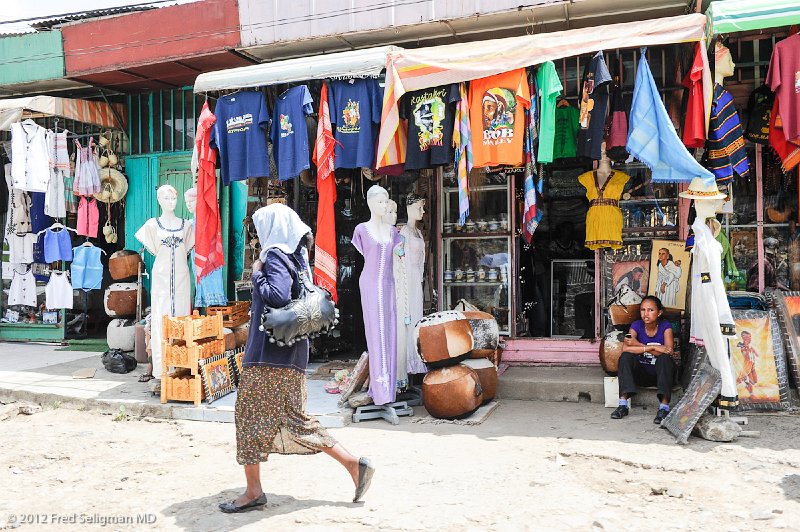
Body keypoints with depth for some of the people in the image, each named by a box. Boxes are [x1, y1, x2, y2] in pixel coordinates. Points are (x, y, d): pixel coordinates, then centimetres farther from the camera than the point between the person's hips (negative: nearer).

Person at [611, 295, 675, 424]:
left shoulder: (665, 326, -9)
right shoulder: (636, 325, -6)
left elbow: (669, 352, -26)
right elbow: (626, 348, -23)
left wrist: (639, 345, -26)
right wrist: (652, 347, -31)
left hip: (661, 373, -2)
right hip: (642, 373, 2)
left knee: (664, 358, -32)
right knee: (626, 356, -24)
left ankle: (664, 407, -32)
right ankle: (623, 404, -28)